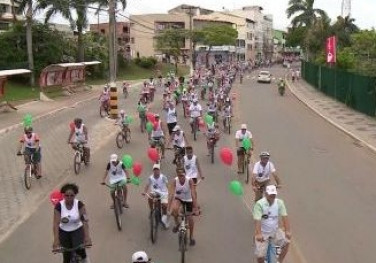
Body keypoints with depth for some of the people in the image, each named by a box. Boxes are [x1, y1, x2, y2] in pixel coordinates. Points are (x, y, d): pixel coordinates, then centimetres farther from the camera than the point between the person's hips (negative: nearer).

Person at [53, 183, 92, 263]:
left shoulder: (79, 204, -18)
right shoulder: (59, 206, -18)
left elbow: (85, 221, -24)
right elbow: (56, 224, -22)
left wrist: (87, 237, -35)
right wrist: (56, 241, -30)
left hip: (77, 230, -1)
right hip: (64, 231, 1)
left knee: (79, 249, -26)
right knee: (67, 256, 0)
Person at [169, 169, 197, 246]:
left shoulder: (189, 181, -29)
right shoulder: (175, 181, -26)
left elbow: (193, 194, -30)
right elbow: (172, 194, -30)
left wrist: (195, 207, -33)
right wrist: (169, 208, -35)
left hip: (188, 200, 0)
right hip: (178, 198, 0)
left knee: (190, 218, 1)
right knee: (174, 209, -32)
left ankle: (191, 237, 25)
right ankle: (177, 224, -2)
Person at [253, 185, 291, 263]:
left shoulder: (279, 202, -8)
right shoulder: (259, 204, -20)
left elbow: (284, 217, -14)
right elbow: (257, 220, -27)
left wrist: (287, 231, -26)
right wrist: (258, 234, -39)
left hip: (275, 231, 4)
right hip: (263, 232, -4)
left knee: (286, 242, -17)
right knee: (260, 255, -14)